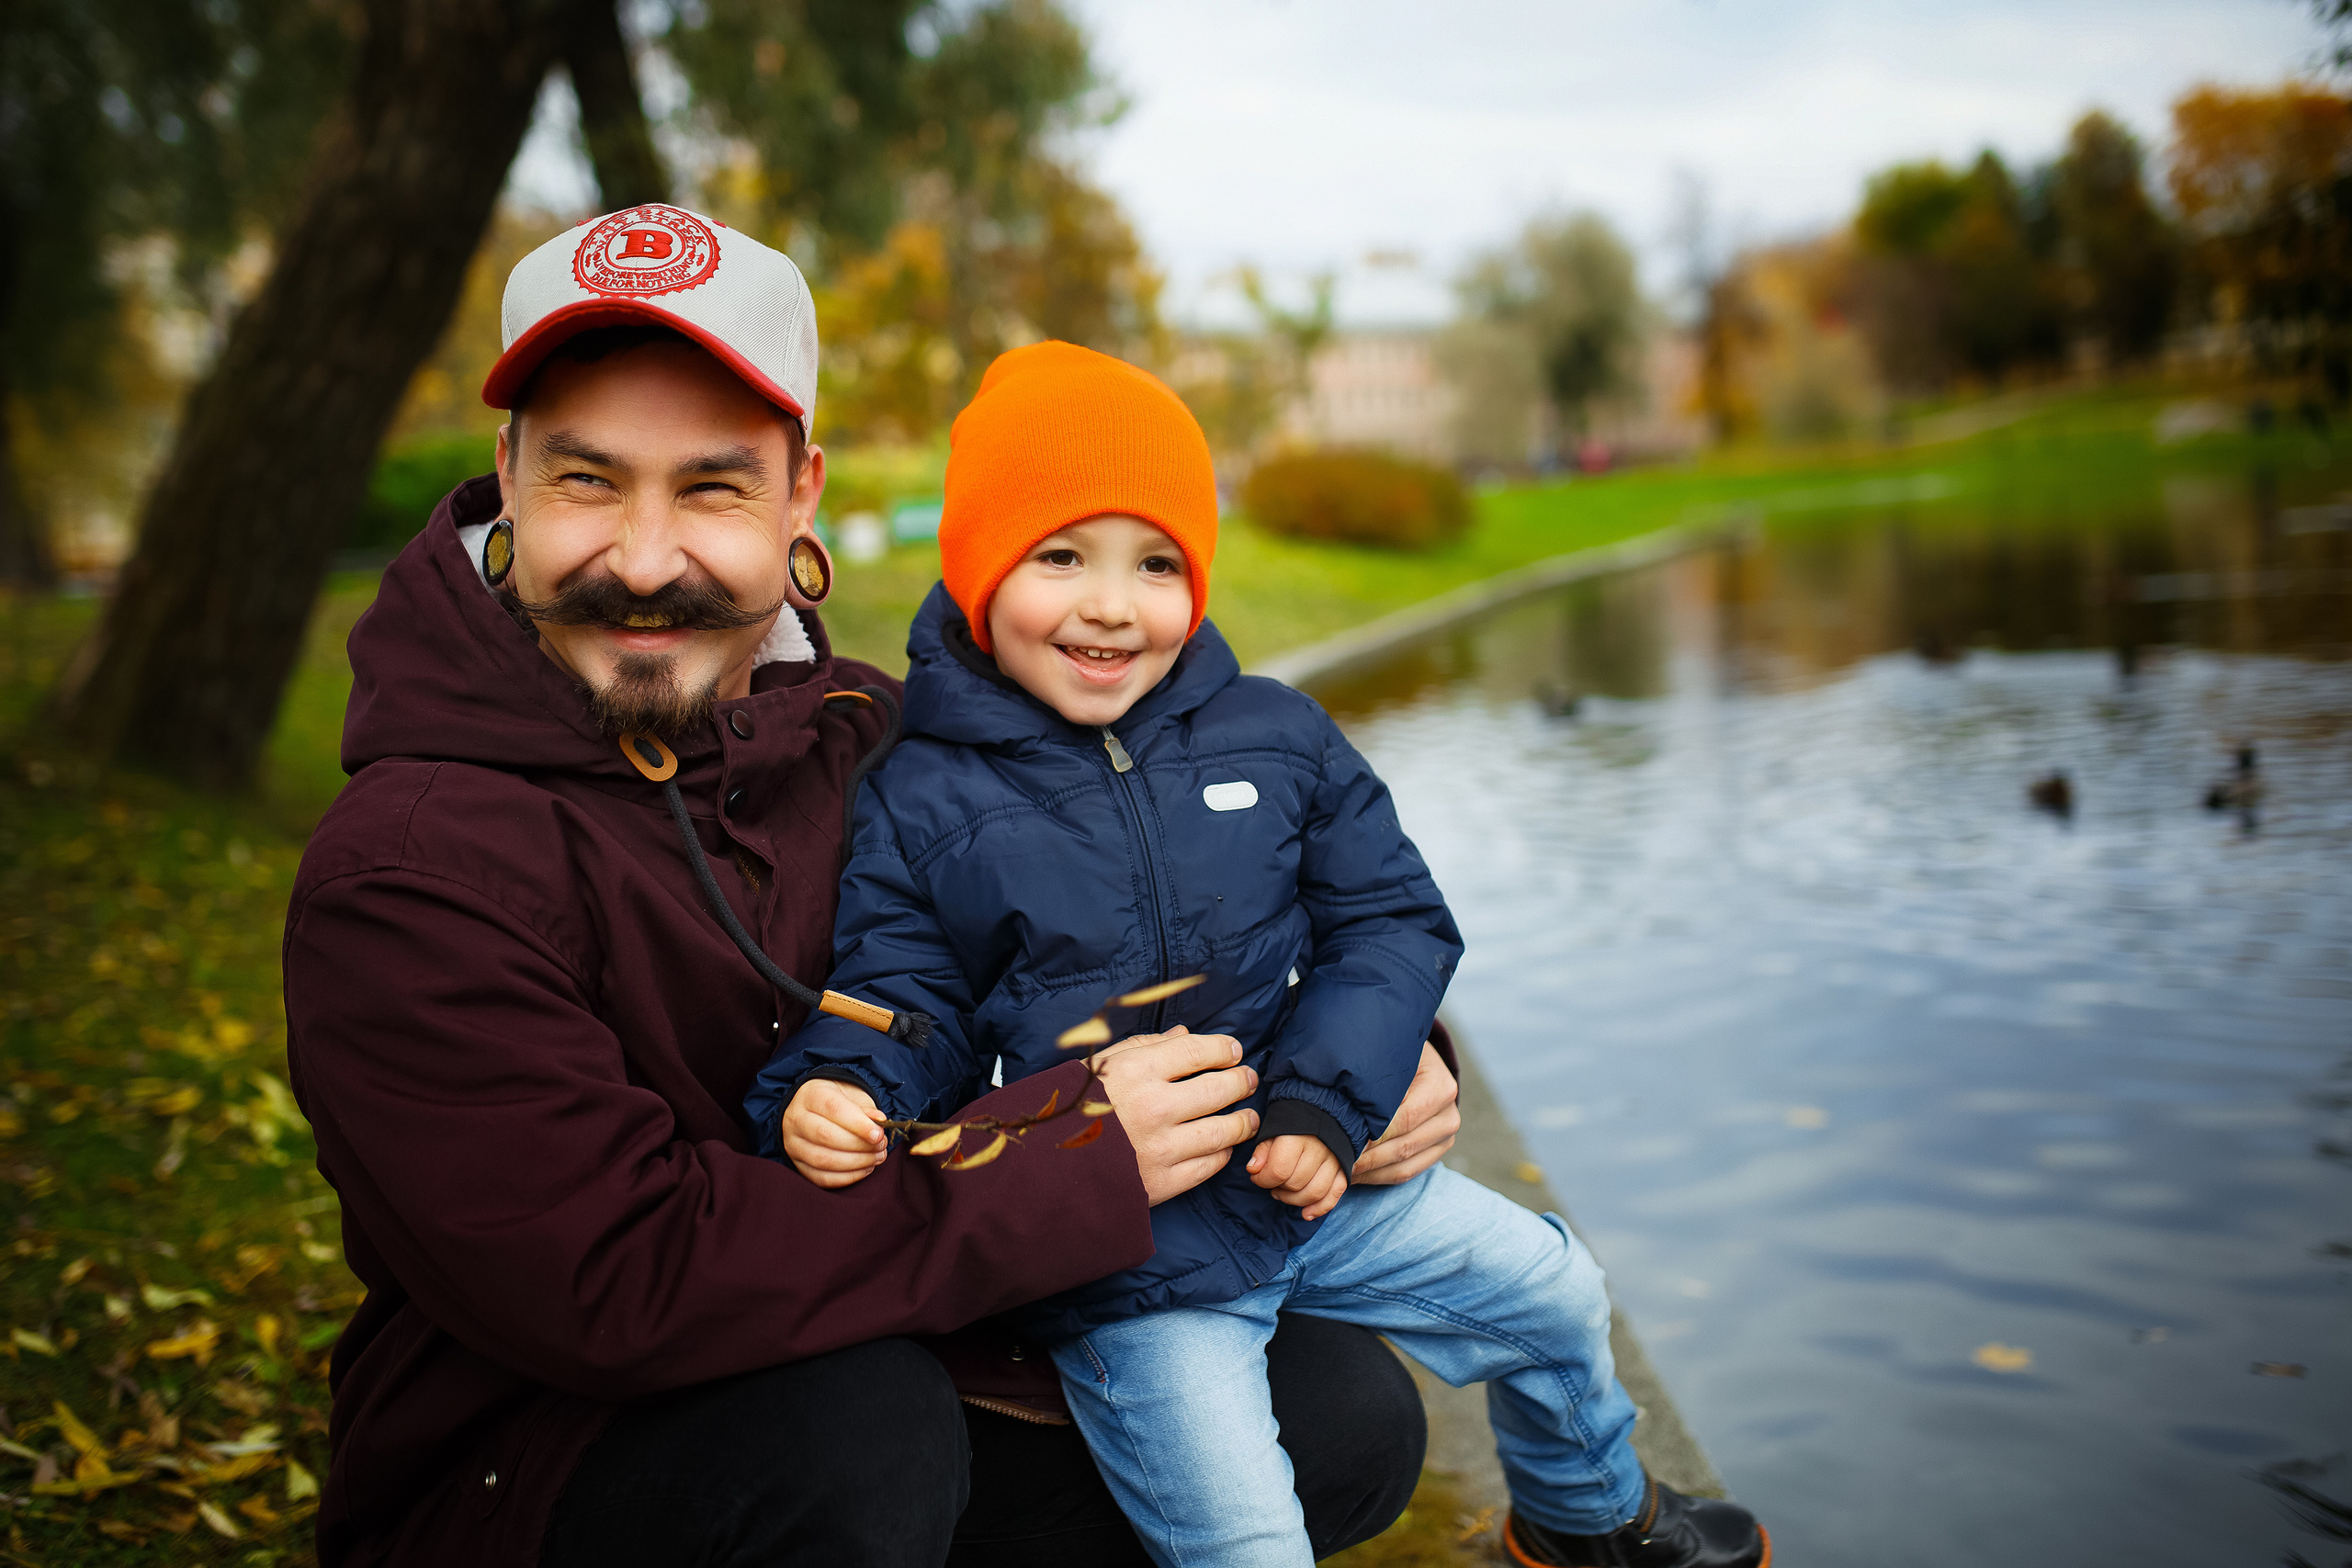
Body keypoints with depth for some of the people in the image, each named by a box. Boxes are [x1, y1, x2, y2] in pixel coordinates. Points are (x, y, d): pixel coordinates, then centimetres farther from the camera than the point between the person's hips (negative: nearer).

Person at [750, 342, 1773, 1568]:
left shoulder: (1276, 737, 0)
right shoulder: (918, 801, -8)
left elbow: (1391, 922, 0)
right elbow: (897, 1000, -4)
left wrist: (1327, 1103, -14)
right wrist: (831, 1099, -27)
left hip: (1319, 1180, 4)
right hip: (1123, 1257, -4)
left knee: (1553, 1293, 17)